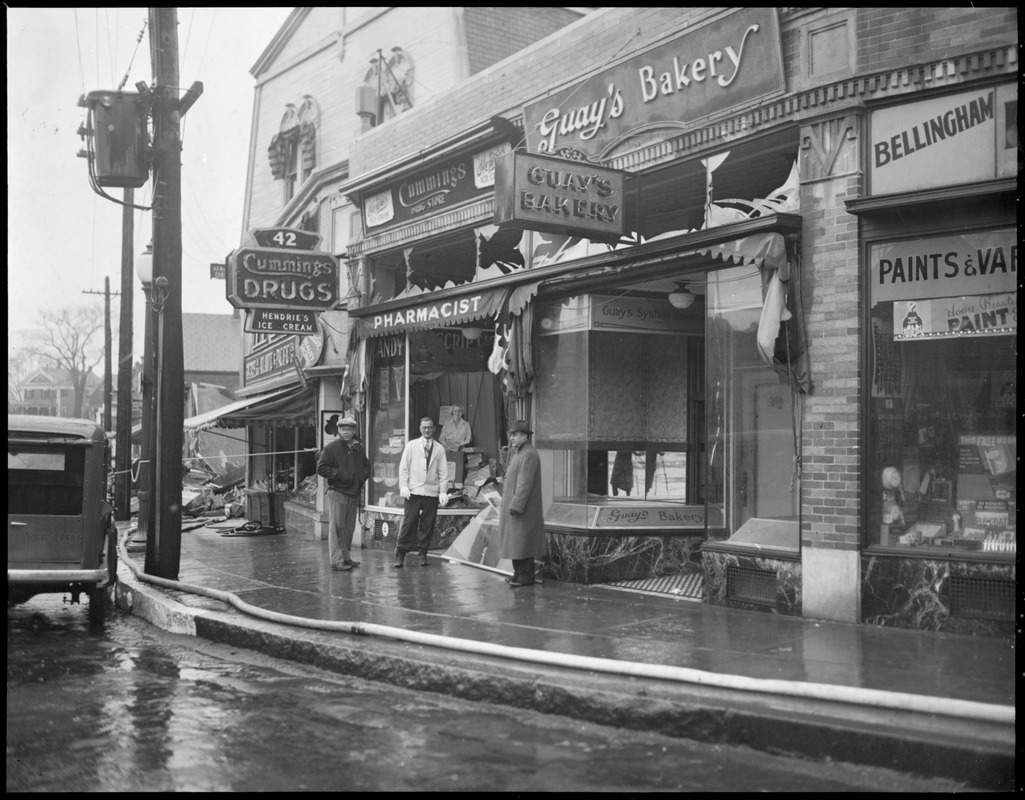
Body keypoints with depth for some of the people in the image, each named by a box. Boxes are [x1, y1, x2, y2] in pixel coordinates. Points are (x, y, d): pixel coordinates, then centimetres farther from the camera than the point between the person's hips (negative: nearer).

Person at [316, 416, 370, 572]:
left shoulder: (358, 448, 13)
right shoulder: (331, 448, -5)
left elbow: (366, 465, 27)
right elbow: (321, 468, -9)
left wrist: (363, 475, 7)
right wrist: (339, 474, -16)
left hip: (354, 493, 6)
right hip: (338, 493, -6)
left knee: (349, 528, 11)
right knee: (337, 528, -7)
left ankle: (346, 558, 20)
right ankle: (337, 560, -5)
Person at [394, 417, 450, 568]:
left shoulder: (439, 448, 10)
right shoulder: (411, 446, 8)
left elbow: (443, 472, 8)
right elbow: (403, 467, 5)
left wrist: (443, 491, 0)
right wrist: (403, 486, -6)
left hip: (432, 493, 2)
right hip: (413, 491, -1)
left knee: (427, 525, 2)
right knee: (408, 523, -6)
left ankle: (423, 553, 14)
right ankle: (400, 554, 0)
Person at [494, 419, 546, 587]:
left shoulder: (529, 455, -17)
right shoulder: (518, 452, 16)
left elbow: (525, 483, -22)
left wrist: (516, 505, -24)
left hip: (522, 507, -10)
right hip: (513, 505, 10)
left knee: (522, 541, -6)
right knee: (514, 541, 13)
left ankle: (526, 577, -1)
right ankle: (519, 573, 21)